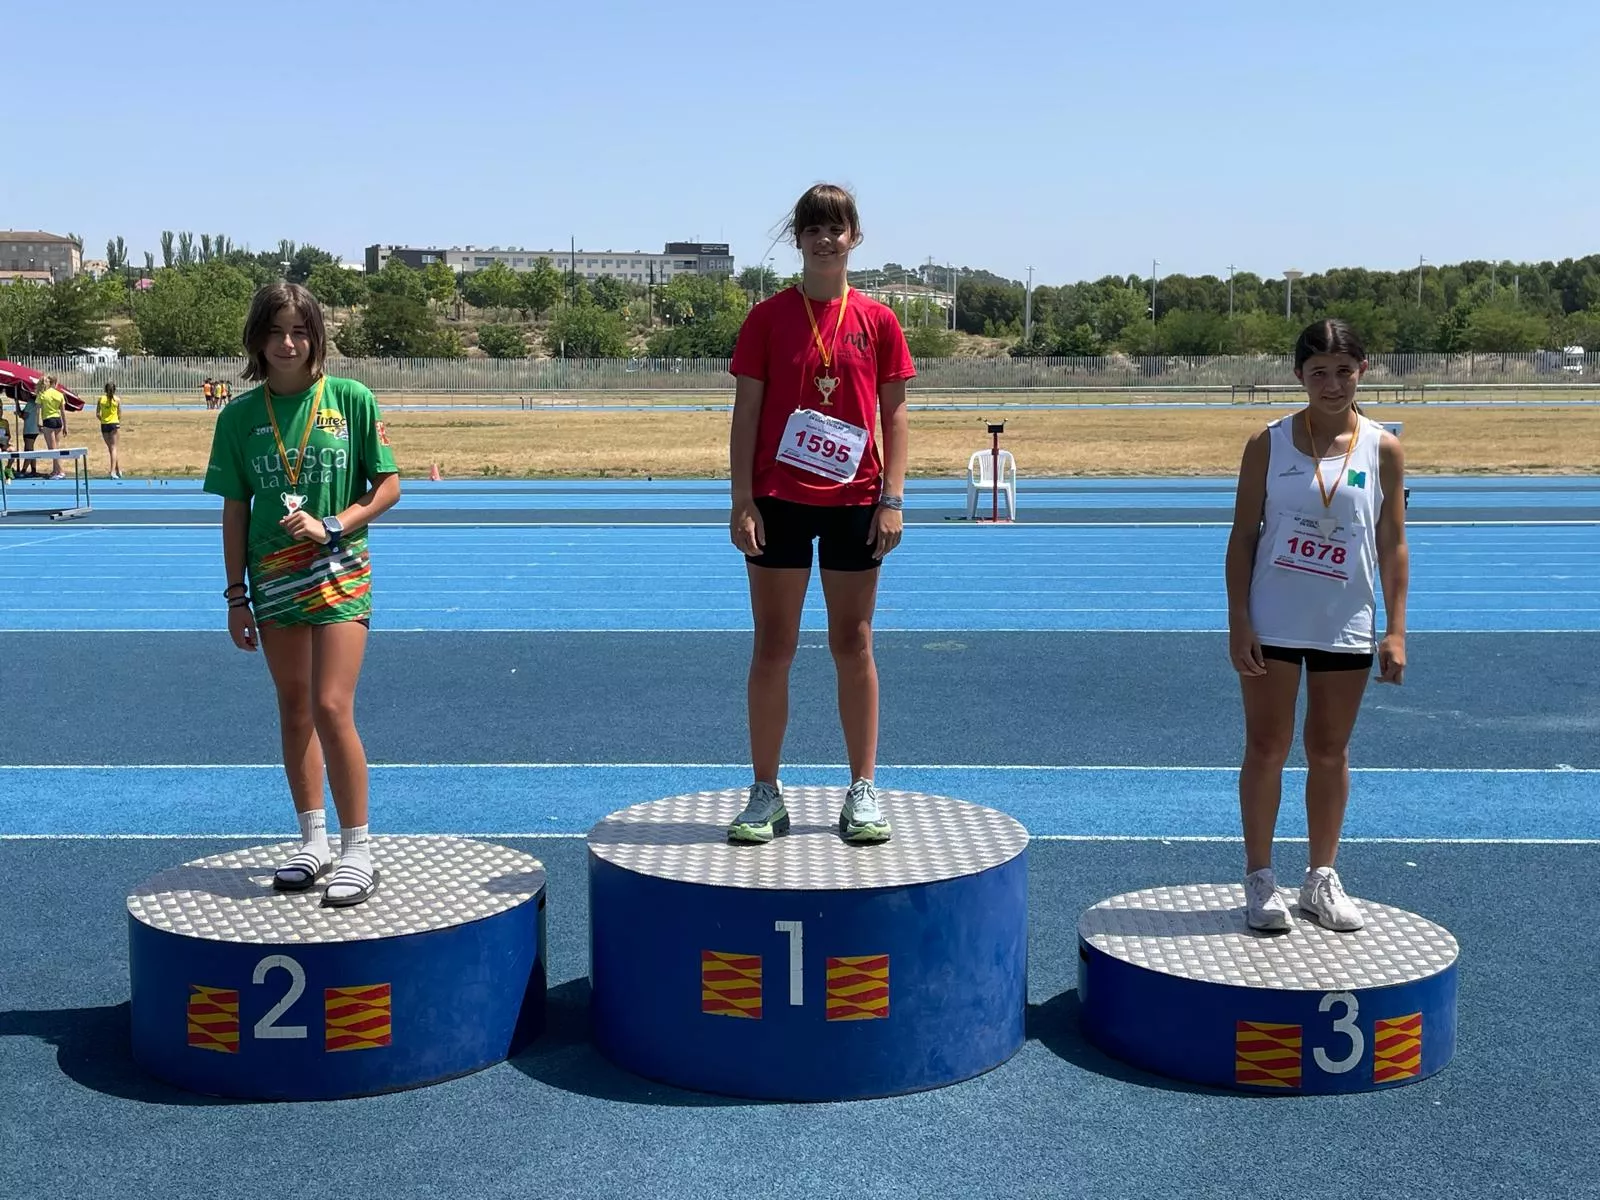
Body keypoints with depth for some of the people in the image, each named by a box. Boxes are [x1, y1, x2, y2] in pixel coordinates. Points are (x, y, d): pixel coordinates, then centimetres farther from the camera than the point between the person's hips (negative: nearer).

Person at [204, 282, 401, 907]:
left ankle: (357, 850, -2)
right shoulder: (240, 415, 3)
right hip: (273, 579, 3)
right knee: (293, 709, 11)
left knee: (331, 708, -11)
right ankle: (313, 839, 22)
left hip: (339, 572, -3)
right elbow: (235, 510, 6)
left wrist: (331, 526, -14)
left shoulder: (350, 399, -3)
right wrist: (236, 595, 5)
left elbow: (387, 487, 0)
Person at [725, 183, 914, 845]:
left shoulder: (877, 320, 4)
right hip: (778, 500, -1)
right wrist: (742, 502, -7)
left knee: (853, 645, 7)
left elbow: (894, 413, 5)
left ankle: (863, 791, 15)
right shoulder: (767, 318, 2)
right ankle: (765, 794, 12)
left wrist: (892, 498, -4)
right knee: (773, 647, 3)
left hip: (854, 501, 1)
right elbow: (746, 413, 0)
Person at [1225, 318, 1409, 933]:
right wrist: (1238, 621, -9)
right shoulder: (1269, 443, -3)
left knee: (1330, 751, 10)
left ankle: (1322, 878, 23)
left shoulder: (1383, 449, 0)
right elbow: (1243, 536, -2)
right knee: (1266, 748, 2)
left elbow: (1393, 545, 1)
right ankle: (1260, 879, 13)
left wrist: (1396, 629, -4)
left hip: (1347, 626, 1)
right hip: (1272, 622, -1)